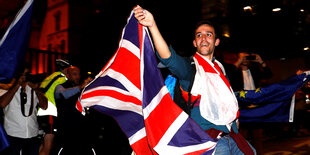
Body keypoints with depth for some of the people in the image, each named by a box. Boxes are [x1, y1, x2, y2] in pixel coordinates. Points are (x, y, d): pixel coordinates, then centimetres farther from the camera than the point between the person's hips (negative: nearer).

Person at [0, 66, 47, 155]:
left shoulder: (32, 88, 10)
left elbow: (44, 106, 2)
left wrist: (37, 89, -11)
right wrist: (18, 84, -16)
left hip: (33, 135, 3)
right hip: (12, 135, -3)